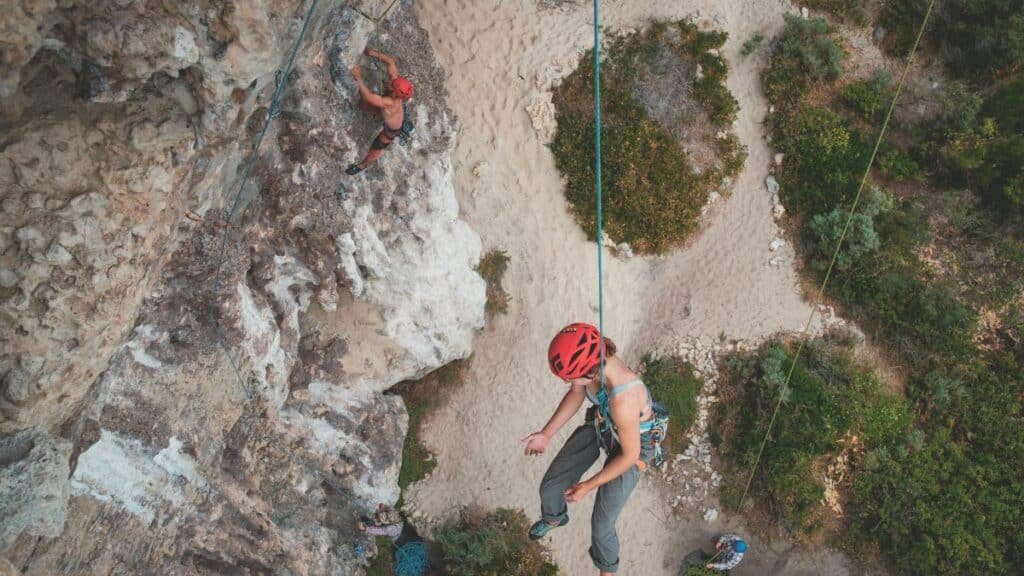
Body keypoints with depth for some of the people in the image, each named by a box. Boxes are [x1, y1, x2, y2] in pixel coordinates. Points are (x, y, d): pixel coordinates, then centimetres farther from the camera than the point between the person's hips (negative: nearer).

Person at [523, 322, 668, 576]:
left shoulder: (623, 400, -45)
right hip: (600, 423, 6)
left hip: (632, 444, -6)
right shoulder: (589, 361, -27)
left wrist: (588, 486, -16)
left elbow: (630, 455, -27)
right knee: (550, 486, 14)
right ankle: (554, 517, 51)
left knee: (601, 525, 4)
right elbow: (576, 395, -2)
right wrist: (546, 433, -6)